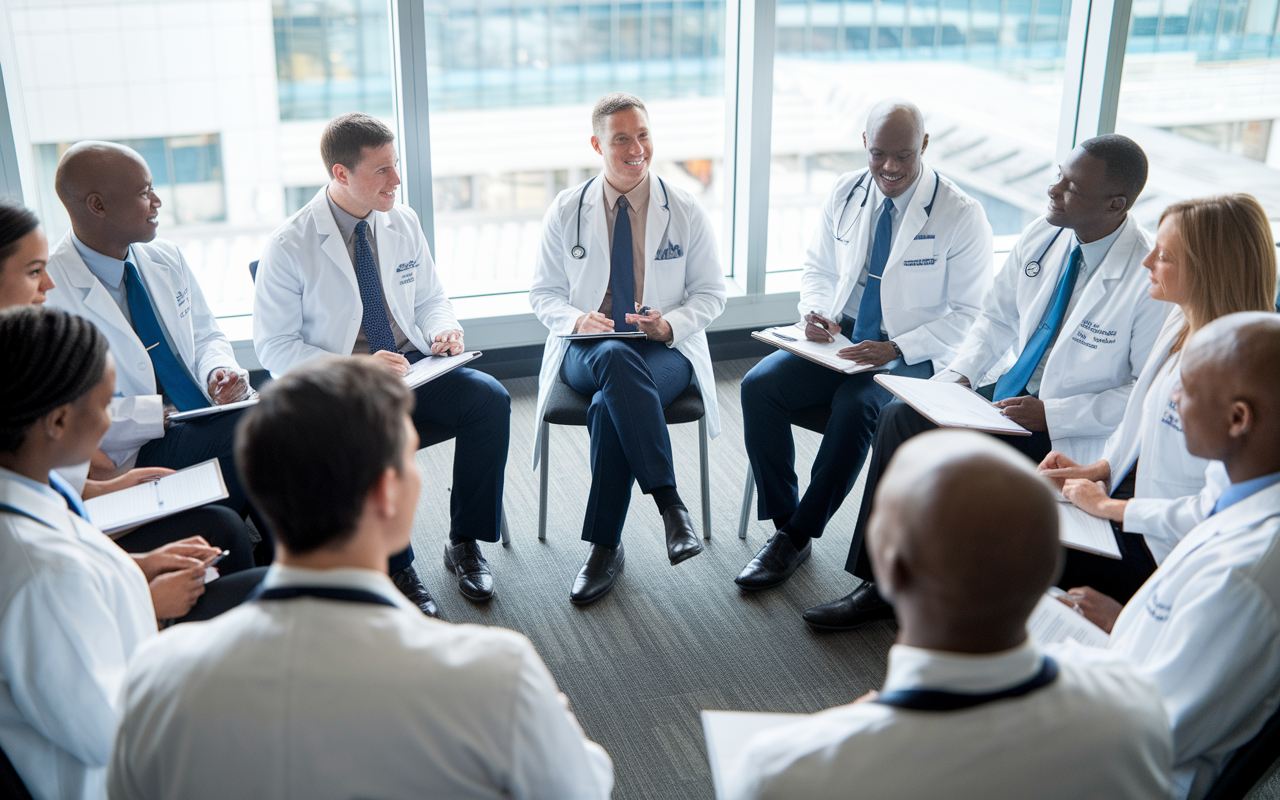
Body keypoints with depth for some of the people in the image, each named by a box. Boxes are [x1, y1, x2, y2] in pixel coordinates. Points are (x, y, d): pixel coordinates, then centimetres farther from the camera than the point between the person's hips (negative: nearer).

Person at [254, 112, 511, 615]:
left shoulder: (403, 223, 6)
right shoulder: (289, 246, -9)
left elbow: (430, 298, 18)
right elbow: (274, 346, -9)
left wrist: (442, 330, -7)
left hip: (412, 366, 5)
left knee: (490, 398, -22)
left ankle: (465, 544, -7)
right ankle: (394, 568, -16)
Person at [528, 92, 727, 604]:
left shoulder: (686, 212, 5)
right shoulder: (565, 211, 7)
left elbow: (711, 293, 8)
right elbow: (543, 292, 10)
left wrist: (672, 324, -13)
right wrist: (576, 319, -13)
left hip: (665, 351, -1)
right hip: (588, 350, 1)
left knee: (609, 407, -35)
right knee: (617, 360, -39)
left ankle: (605, 547, -22)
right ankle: (668, 501, -34)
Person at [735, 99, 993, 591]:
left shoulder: (962, 216, -10)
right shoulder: (845, 194, 5)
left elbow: (969, 314, -8)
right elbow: (818, 268, 17)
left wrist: (896, 349, -20)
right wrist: (817, 314, -6)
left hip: (910, 357, -5)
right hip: (839, 338, 5)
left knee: (855, 406, -35)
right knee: (759, 384, -19)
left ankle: (799, 537, -16)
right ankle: (784, 523, -7)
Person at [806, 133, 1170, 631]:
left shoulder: (1152, 278, -21)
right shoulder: (1041, 236, 0)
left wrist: (1051, 414, -21)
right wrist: (959, 374, -4)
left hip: (1072, 437, -7)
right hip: (1008, 394, 7)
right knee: (900, 417, -12)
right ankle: (880, 586, -4)